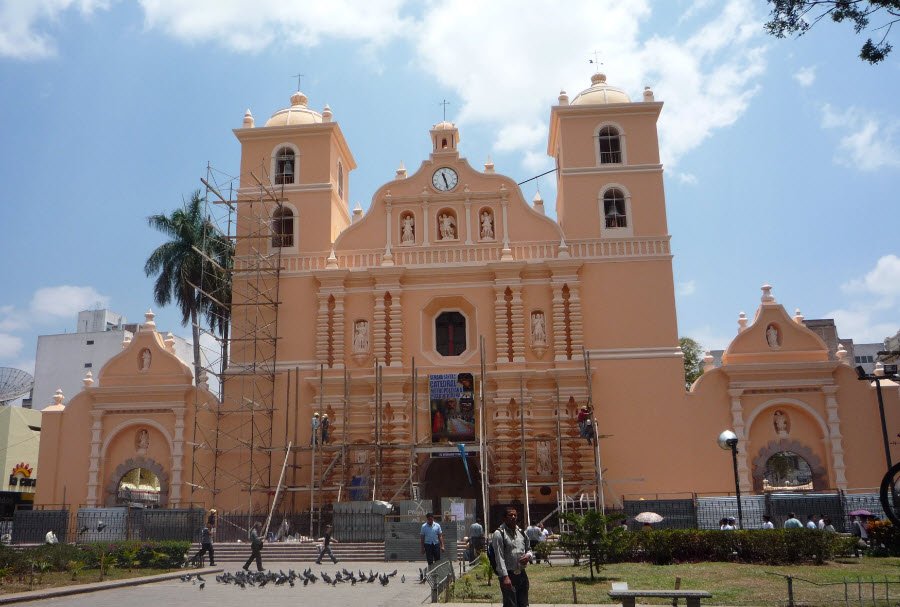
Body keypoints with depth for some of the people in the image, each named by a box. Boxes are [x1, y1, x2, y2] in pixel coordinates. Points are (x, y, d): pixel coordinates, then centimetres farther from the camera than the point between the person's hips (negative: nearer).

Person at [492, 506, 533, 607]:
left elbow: (528, 549, 23)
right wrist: (505, 576, -21)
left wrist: (528, 555, -1)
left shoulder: (521, 532, 12)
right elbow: (499, 557, -15)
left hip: (522, 575, 7)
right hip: (509, 576, -7)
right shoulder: (499, 534, -9)